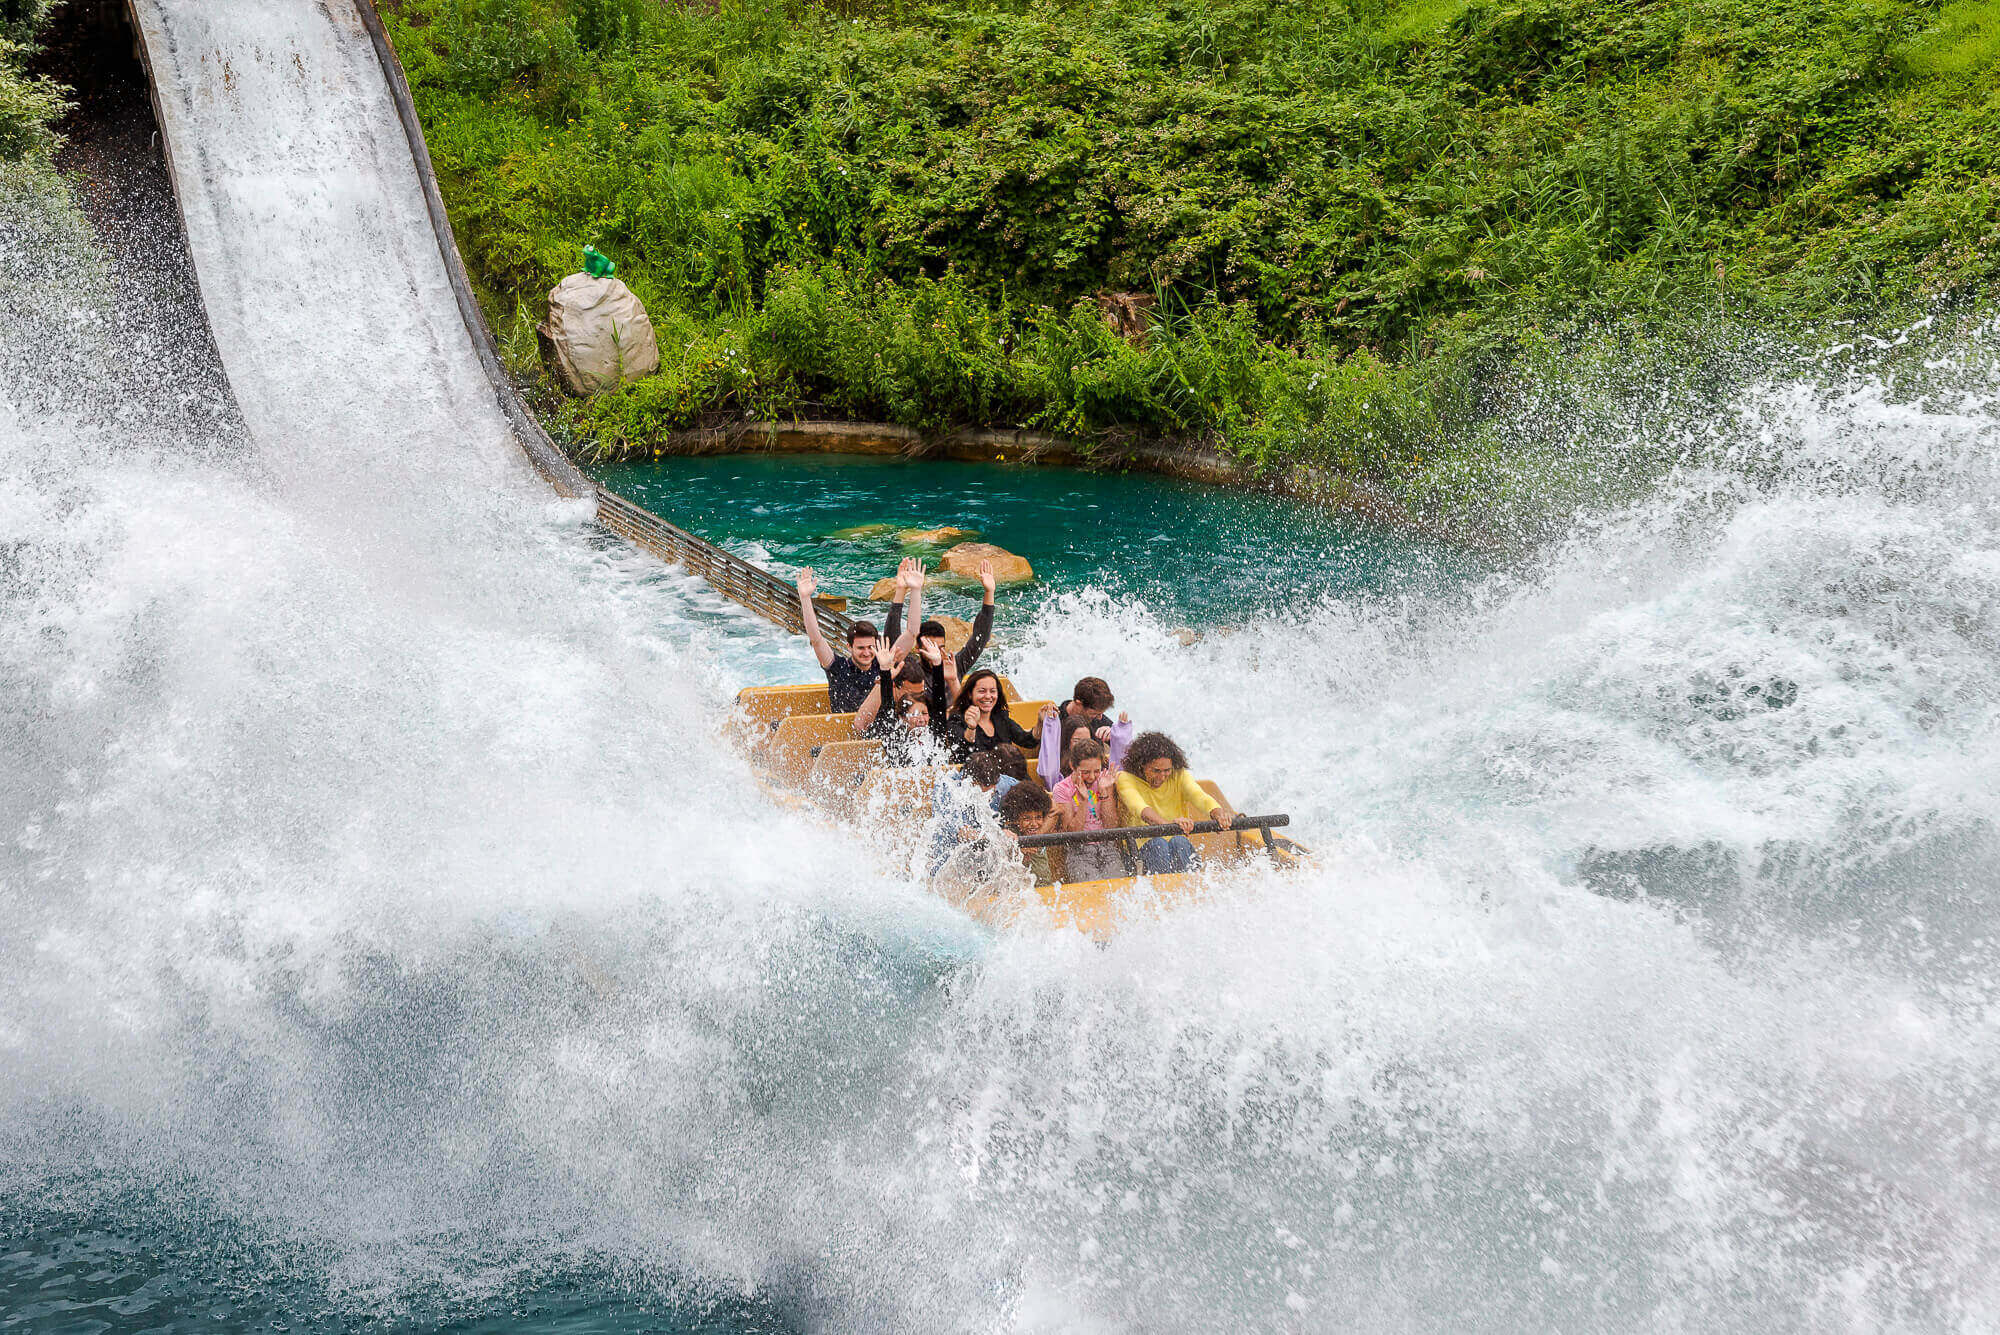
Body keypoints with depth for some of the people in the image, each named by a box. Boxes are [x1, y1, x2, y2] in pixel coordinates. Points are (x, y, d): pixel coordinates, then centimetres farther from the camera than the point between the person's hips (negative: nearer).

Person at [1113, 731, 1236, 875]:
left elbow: (1201, 797, -17)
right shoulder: (1125, 778, -6)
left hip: (1181, 846, 2)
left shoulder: (1179, 775, 3)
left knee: (1178, 841, -31)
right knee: (1158, 844, -33)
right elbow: (1138, 807, -27)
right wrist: (1167, 823, -48)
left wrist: (1219, 814, -41)